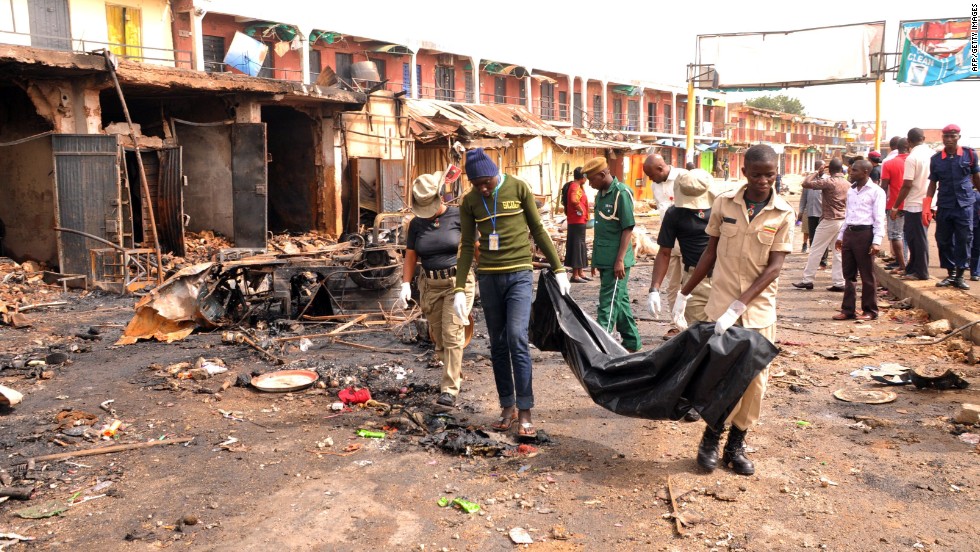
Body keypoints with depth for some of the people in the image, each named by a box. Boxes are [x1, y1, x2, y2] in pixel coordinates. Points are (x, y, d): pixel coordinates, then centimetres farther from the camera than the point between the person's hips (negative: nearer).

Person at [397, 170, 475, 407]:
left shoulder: (457, 216, -5)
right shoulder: (416, 224, 6)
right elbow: (411, 255, 8)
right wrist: (406, 284, -2)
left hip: (457, 282, -4)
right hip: (430, 286, 4)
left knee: (452, 335, -11)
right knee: (438, 338, 10)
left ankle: (449, 390, -7)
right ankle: (455, 374, 35)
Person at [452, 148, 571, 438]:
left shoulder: (519, 188, -2)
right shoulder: (469, 201, 3)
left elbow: (538, 230, 4)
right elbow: (466, 245, 6)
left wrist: (558, 268, 5)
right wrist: (459, 289, -1)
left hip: (519, 274, -3)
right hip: (488, 277, 3)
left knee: (517, 338, -14)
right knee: (498, 345, 7)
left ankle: (524, 412, -8)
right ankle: (507, 407, 19)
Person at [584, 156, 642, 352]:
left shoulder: (621, 193, -12)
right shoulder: (600, 194, 13)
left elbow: (628, 228, -15)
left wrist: (620, 260, -20)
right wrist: (595, 258, 19)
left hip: (616, 261, -8)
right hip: (604, 260, 8)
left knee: (608, 303, -8)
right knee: (620, 300, 15)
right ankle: (632, 342, 25)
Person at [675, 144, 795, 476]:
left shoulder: (784, 214, -4)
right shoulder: (724, 203, -1)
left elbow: (774, 267, -10)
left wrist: (739, 306, -19)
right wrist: (685, 293, 9)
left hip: (759, 308, 0)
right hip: (721, 303, 0)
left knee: (754, 379, 5)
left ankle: (736, 445, 22)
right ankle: (712, 437, 22)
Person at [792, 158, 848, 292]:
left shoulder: (828, 182, -13)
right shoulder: (847, 184, 8)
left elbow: (806, 183, -17)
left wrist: (817, 172, -5)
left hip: (829, 221, -6)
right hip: (843, 221, 7)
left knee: (815, 250, 1)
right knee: (838, 252, 8)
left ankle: (807, 280, 2)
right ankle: (838, 282, 7)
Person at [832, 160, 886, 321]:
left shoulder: (876, 191, -5)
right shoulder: (851, 190, 16)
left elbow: (879, 218, -9)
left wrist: (877, 241, -16)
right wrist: (841, 235, 20)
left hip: (865, 233, -7)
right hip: (849, 233, 7)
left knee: (867, 276, 0)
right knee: (849, 274, 9)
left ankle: (870, 311, 9)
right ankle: (848, 310, 15)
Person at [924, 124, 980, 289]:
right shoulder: (936, 159, 4)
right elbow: (932, 183, 8)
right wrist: (926, 207, 0)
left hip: (964, 205, -2)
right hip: (944, 206, 2)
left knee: (964, 240, -1)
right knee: (944, 241, 6)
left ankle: (959, 276, 7)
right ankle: (950, 274, 17)